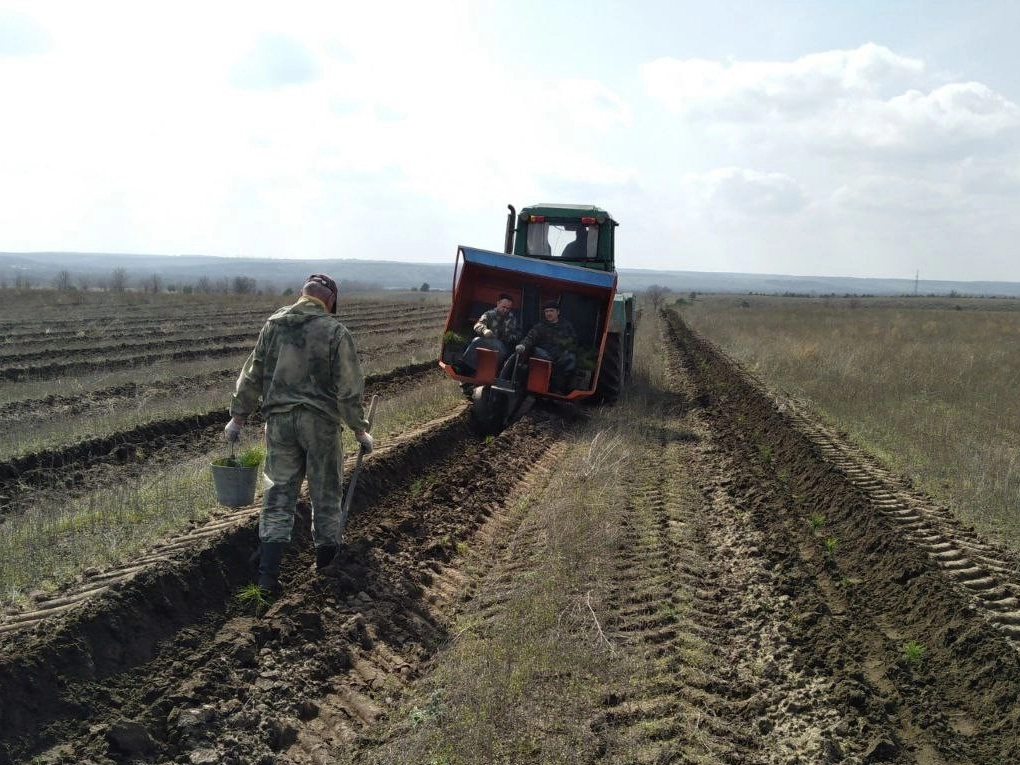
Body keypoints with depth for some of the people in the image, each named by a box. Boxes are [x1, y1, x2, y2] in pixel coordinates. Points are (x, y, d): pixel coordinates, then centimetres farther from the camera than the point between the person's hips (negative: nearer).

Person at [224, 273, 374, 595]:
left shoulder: (274, 324, 4)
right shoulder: (334, 331, -7)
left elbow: (252, 375, 8)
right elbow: (348, 387, -7)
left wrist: (238, 417, 15)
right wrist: (359, 429, 2)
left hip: (279, 420, 3)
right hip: (320, 422, -3)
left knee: (278, 494, 8)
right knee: (325, 493, 13)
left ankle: (268, 574, 4)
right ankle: (327, 563, 26)